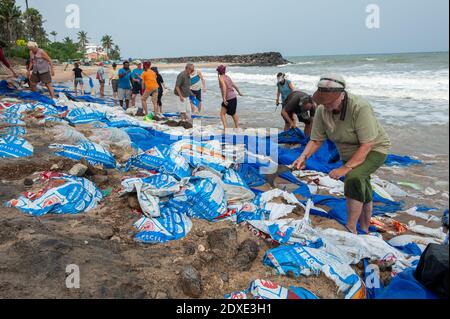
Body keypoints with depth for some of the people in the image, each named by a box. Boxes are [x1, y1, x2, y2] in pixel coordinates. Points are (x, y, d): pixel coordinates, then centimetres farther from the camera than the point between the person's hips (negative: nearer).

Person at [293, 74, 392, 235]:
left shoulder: (360, 108, -35)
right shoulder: (322, 110, -18)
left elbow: (366, 146, -33)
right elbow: (316, 140, -12)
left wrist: (346, 168, -37)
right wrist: (304, 156, -29)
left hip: (375, 149, -6)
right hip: (349, 153, 6)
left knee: (354, 178, -32)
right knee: (363, 194, 19)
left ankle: (351, 229, -19)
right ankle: (364, 230, 40)